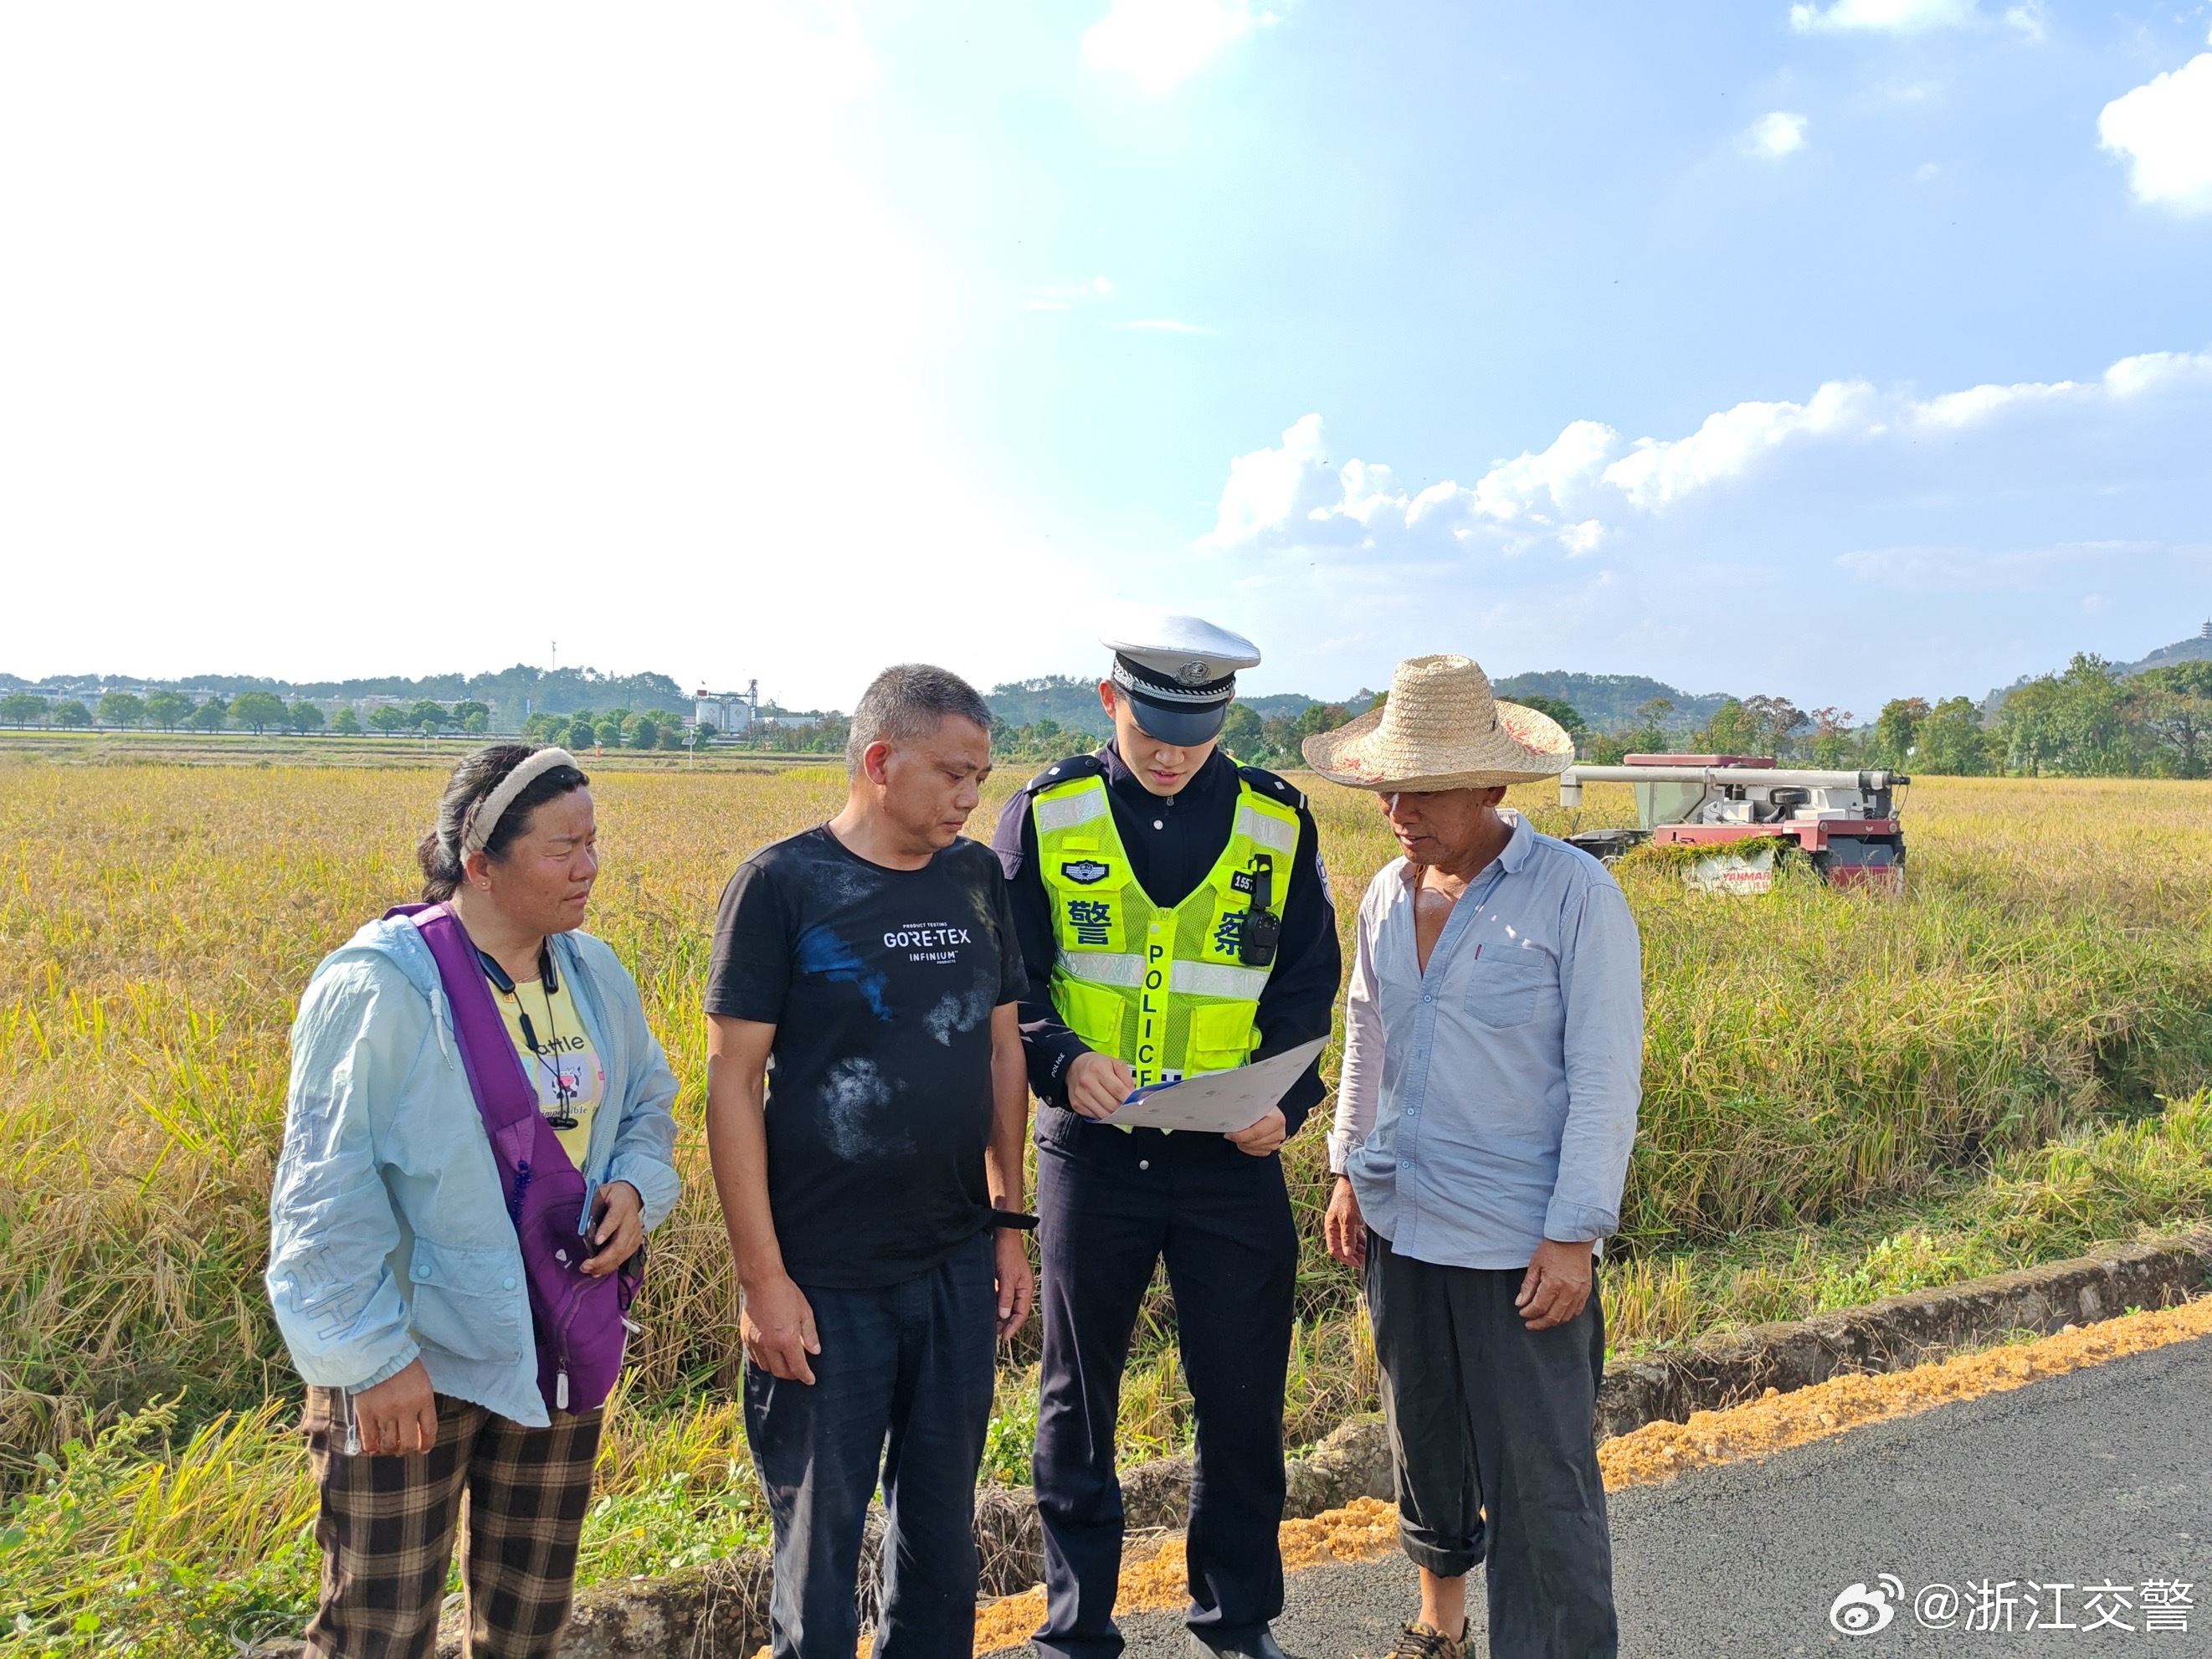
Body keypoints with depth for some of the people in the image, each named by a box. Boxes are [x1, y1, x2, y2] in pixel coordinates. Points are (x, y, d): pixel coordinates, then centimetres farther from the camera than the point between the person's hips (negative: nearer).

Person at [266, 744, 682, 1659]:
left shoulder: (596, 976, 1)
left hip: (561, 1350, 6)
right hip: (409, 1361, -6)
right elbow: (326, 1189, -16)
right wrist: (371, 1355, -17)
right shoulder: (377, 989, -18)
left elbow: (647, 1105, 15)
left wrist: (636, 1186, -6)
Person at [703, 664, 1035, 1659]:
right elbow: (733, 1080, -11)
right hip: (824, 1282, -4)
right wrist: (761, 1278, -13)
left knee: (942, 1523, 18)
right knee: (819, 1537, 10)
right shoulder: (781, 886, -11)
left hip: (958, 1269, 5)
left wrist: (1007, 1219, 10)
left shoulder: (976, 879, 4)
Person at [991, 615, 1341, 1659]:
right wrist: (1062, 1060, -20)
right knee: (1078, 1397, 13)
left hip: (1232, 1156, 1)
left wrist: (1287, 1100, -11)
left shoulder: (1277, 820, 0)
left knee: (1243, 1396, 11)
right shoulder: (1049, 813, -3)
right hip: (1092, 1150, 0)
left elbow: (1304, 986, 5)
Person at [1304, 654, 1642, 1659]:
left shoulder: (1575, 894, -13)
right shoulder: (1388, 894, 5)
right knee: (1425, 1444, 21)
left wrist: (1576, 1234, -15)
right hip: (1399, 1226, 6)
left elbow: (1604, 1076, -13)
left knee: (1541, 1482, 0)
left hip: (1518, 1245, -6)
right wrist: (1348, 1170, 15)